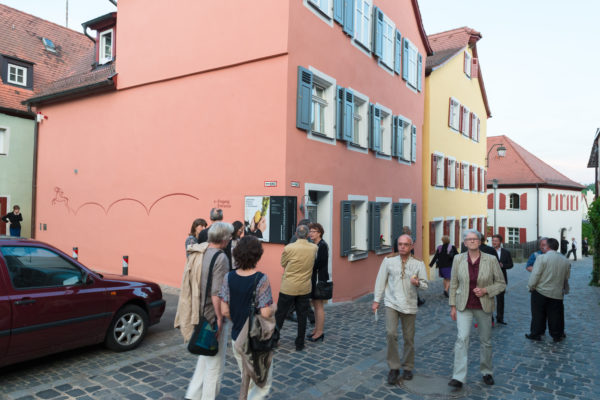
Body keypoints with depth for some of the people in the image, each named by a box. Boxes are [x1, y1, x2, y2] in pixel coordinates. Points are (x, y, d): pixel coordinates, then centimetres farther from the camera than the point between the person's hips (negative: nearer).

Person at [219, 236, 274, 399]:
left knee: (247, 379, 25)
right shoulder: (261, 279, -20)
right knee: (263, 382, 12)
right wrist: (273, 309, -1)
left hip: (237, 338, 5)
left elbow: (224, 311, -4)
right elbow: (266, 313, -22)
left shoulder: (229, 278, -7)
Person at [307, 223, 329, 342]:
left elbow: (318, 263, -19)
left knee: (319, 306, -2)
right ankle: (316, 330, 24)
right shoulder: (314, 245, 12)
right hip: (313, 279, 9)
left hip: (320, 279, -9)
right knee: (315, 305, 14)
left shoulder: (322, 245, -14)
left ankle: (320, 332, 6)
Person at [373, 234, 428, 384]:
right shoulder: (389, 260, -1)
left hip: (409, 306, 1)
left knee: (409, 338, 9)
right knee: (391, 334, -15)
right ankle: (394, 368, 2)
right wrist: (376, 300, 3)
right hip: (392, 303, -1)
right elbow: (381, 280, 3)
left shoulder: (418, 263, 0)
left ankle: (408, 368, 30)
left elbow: (425, 284, 4)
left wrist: (418, 283, -20)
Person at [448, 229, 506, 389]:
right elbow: (453, 284, 3)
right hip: (464, 306, 0)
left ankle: (486, 372, 35)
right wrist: (453, 306, 2)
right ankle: (458, 377, -10)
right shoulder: (458, 259, -3)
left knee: (486, 341, 14)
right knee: (462, 338, -12)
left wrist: (485, 290, -16)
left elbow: (501, 283, 1)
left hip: (484, 306, 1)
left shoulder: (491, 260, -7)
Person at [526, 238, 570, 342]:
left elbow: (535, 275, -17)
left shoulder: (542, 258, -15)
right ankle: (557, 335, 22)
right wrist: (565, 289, 28)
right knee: (555, 315, 15)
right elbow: (566, 277, 14)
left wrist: (531, 286, -3)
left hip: (540, 291, -4)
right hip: (557, 293, 4)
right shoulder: (565, 260, 3)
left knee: (538, 314, 8)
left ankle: (536, 333, 15)